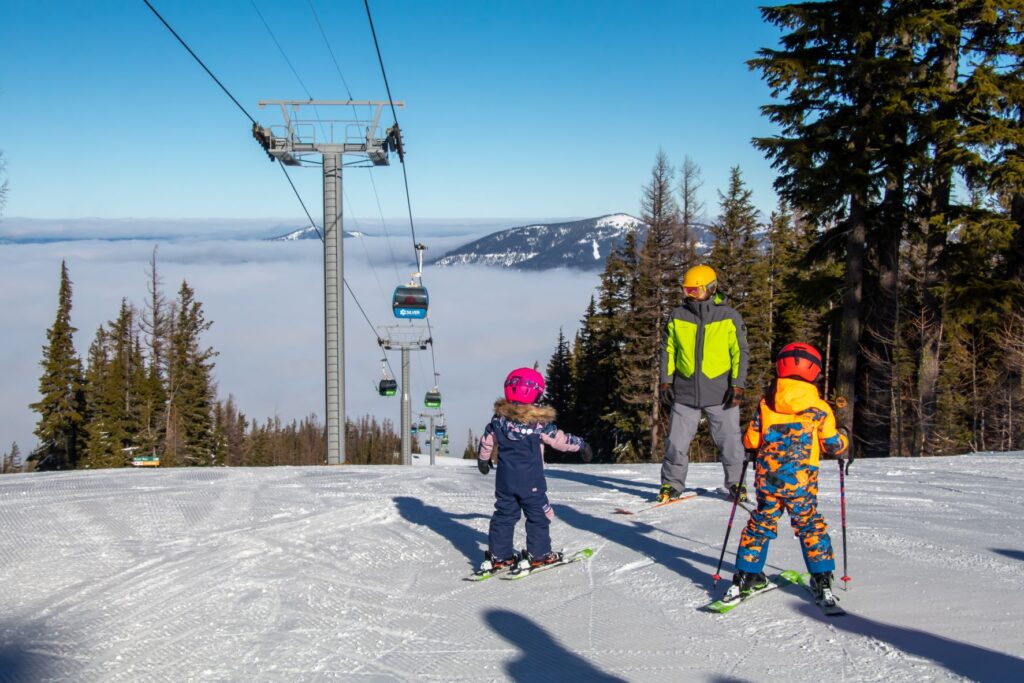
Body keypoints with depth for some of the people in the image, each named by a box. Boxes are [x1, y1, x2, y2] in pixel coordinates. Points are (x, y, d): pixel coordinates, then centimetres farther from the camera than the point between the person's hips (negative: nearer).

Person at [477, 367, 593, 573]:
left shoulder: (499, 419, -2)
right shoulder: (538, 422, -16)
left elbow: (486, 442, 9)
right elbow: (559, 439, -9)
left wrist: (483, 460, 28)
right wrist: (580, 445, 7)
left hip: (505, 479, 5)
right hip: (531, 481, -5)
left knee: (504, 514, 13)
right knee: (538, 515, 10)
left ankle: (498, 555, 13)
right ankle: (538, 554, 12)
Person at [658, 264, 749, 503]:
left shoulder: (729, 317, 0)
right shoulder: (678, 316, 6)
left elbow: (740, 352, 1)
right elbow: (668, 350, 12)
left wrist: (738, 384, -6)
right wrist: (666, 380, 5)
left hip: (720, 392, -2)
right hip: (685, 391, 2)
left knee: (729, 440, 3)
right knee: (677, 441, 2)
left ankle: (735, 483, 17)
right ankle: (671, 484, 13)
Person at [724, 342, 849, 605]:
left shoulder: (765, 404, 1)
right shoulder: (820, 408, -3)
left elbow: (750, 440, 4)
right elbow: (833, 445, 3)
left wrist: (755, 449, 27)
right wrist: (843, 441, 26)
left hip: (767, 478, 2)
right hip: (801, 482, -2)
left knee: (761, 523, 13)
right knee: (810, 525, 11)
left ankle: (746, 576, 14)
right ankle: (822, 581, 9)